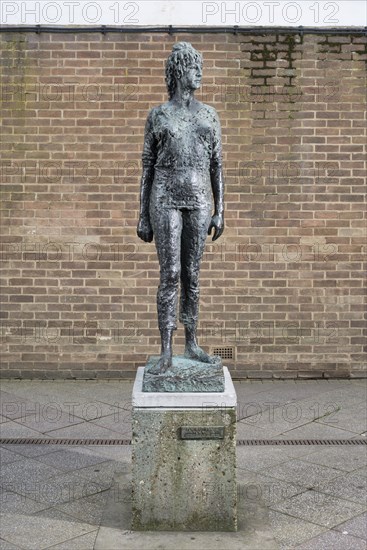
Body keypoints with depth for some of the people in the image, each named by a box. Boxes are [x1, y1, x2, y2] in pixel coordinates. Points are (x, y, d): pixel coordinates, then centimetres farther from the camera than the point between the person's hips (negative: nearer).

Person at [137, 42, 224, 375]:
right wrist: (143, 216, 0)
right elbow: (148, 167, 4)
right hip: (166, 200, -3)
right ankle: (166, 353, -1)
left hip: (199, 201, 3)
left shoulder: (210, 116, 11)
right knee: (170, 275, -7)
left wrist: (219, 211, 4)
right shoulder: (157, 115, 4)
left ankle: (192, 345, 19)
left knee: (192, 275, 8)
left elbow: (217, 167, 10)